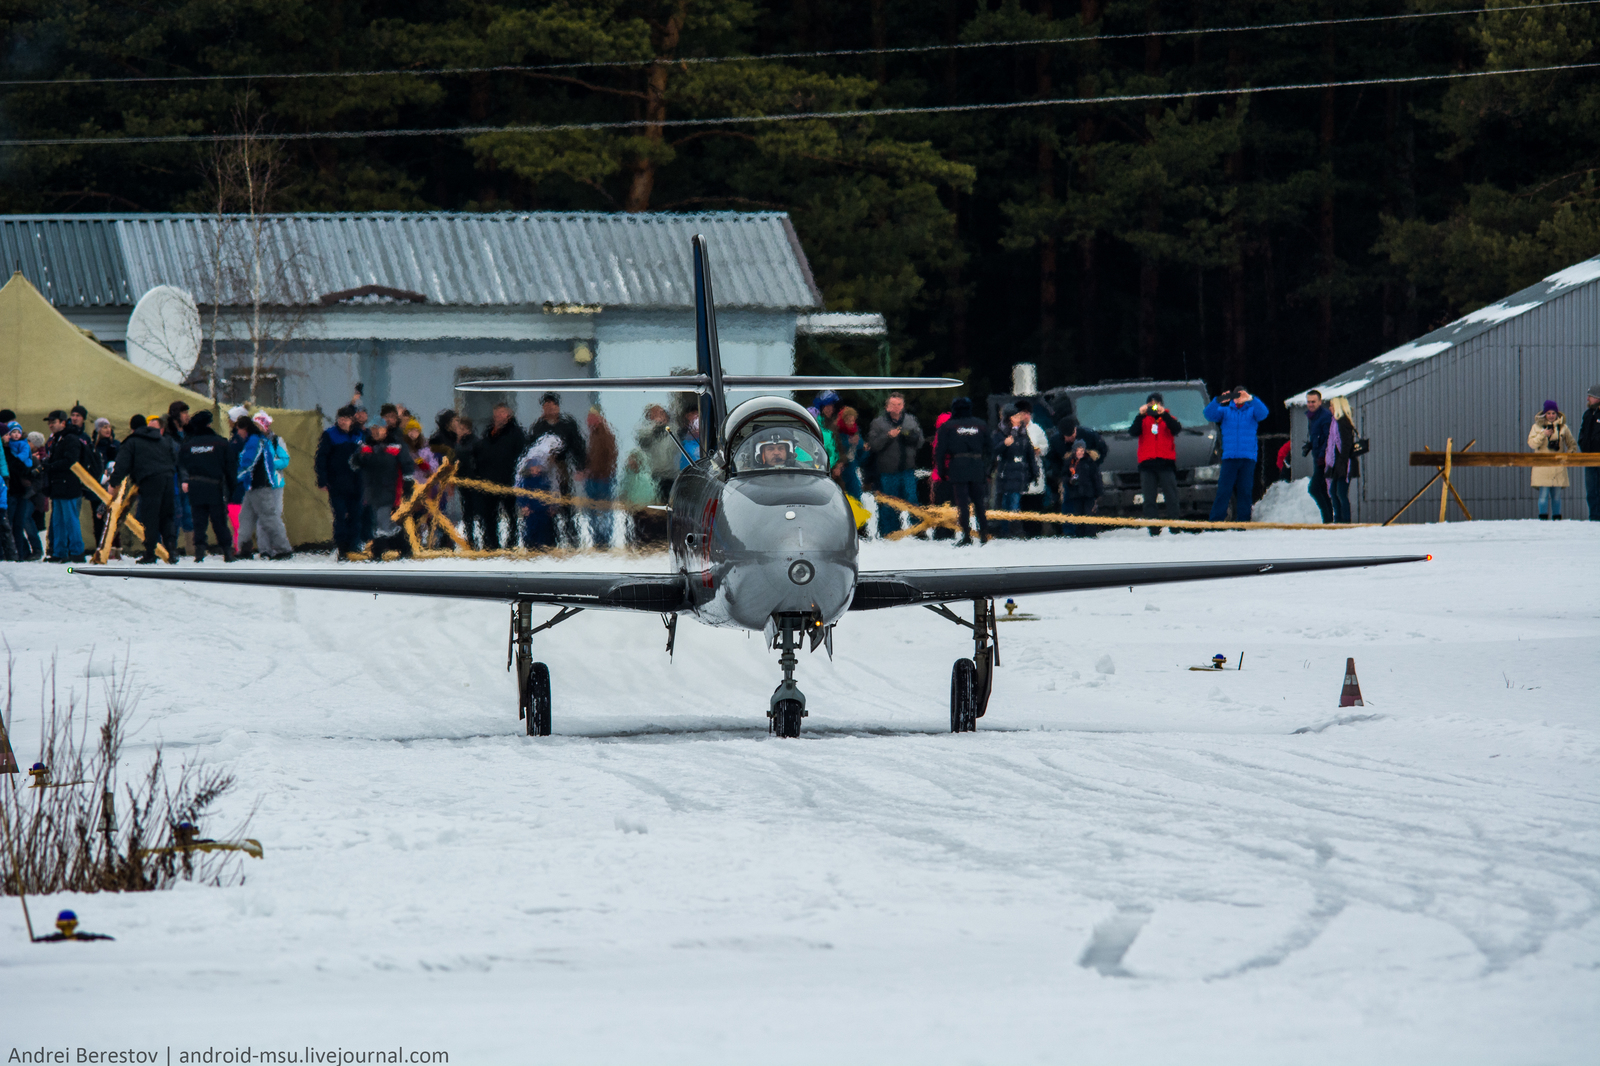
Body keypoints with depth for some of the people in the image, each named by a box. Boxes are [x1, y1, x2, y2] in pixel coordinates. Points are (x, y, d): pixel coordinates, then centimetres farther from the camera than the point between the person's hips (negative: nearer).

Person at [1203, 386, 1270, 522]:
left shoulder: (1252, 410, 8)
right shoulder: (1225, 411, 9)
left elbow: (1263, 413, -12)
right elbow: (1209, 415, -5)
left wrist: (1251, 399, -29)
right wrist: (1218, 401, -23)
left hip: (1248, 458, 0)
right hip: (1229, 458, 0)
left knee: (1245, 491, 1)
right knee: (1224, 490, -6)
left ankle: (1243, 519, 6)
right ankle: (1216, 519, -5)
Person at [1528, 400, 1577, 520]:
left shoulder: (1563, 427, 9)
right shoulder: (1537, 426, 6)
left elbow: (1572, 444, 18)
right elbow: (1531, 443, -3)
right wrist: (1543, 434, -16)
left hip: (1558, 467, 2)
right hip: (1542, 467, -2)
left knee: (1556, 495, 4)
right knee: (1544, 494, -8)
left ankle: (1557, 517, 11)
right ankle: (1543, 517, -4)